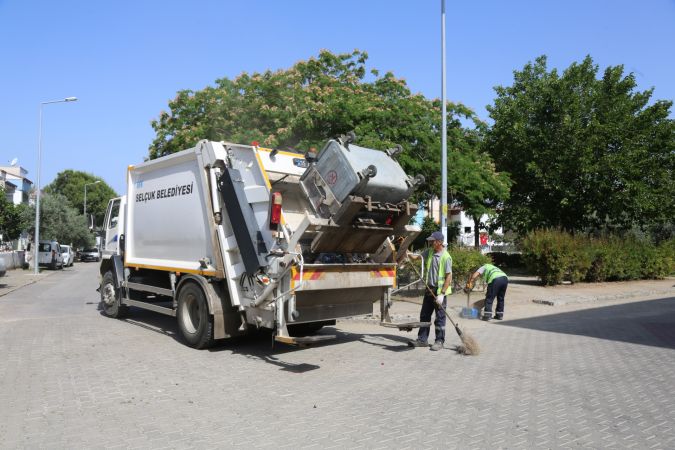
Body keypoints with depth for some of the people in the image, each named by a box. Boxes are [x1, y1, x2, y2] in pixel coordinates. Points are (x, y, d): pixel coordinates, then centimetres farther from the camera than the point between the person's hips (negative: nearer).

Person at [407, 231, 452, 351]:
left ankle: (439, 341, 14)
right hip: (429, 290, 7)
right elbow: (417, 257, 19)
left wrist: (442, 294, -20)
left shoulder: (446, 257, -15)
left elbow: (449, 276, -16)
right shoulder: (429, 252, 6)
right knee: (424, 315, 11)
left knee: (440, 318, 3)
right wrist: (407, 253, -2)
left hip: (439, 291, -7)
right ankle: (422, 339, 20)